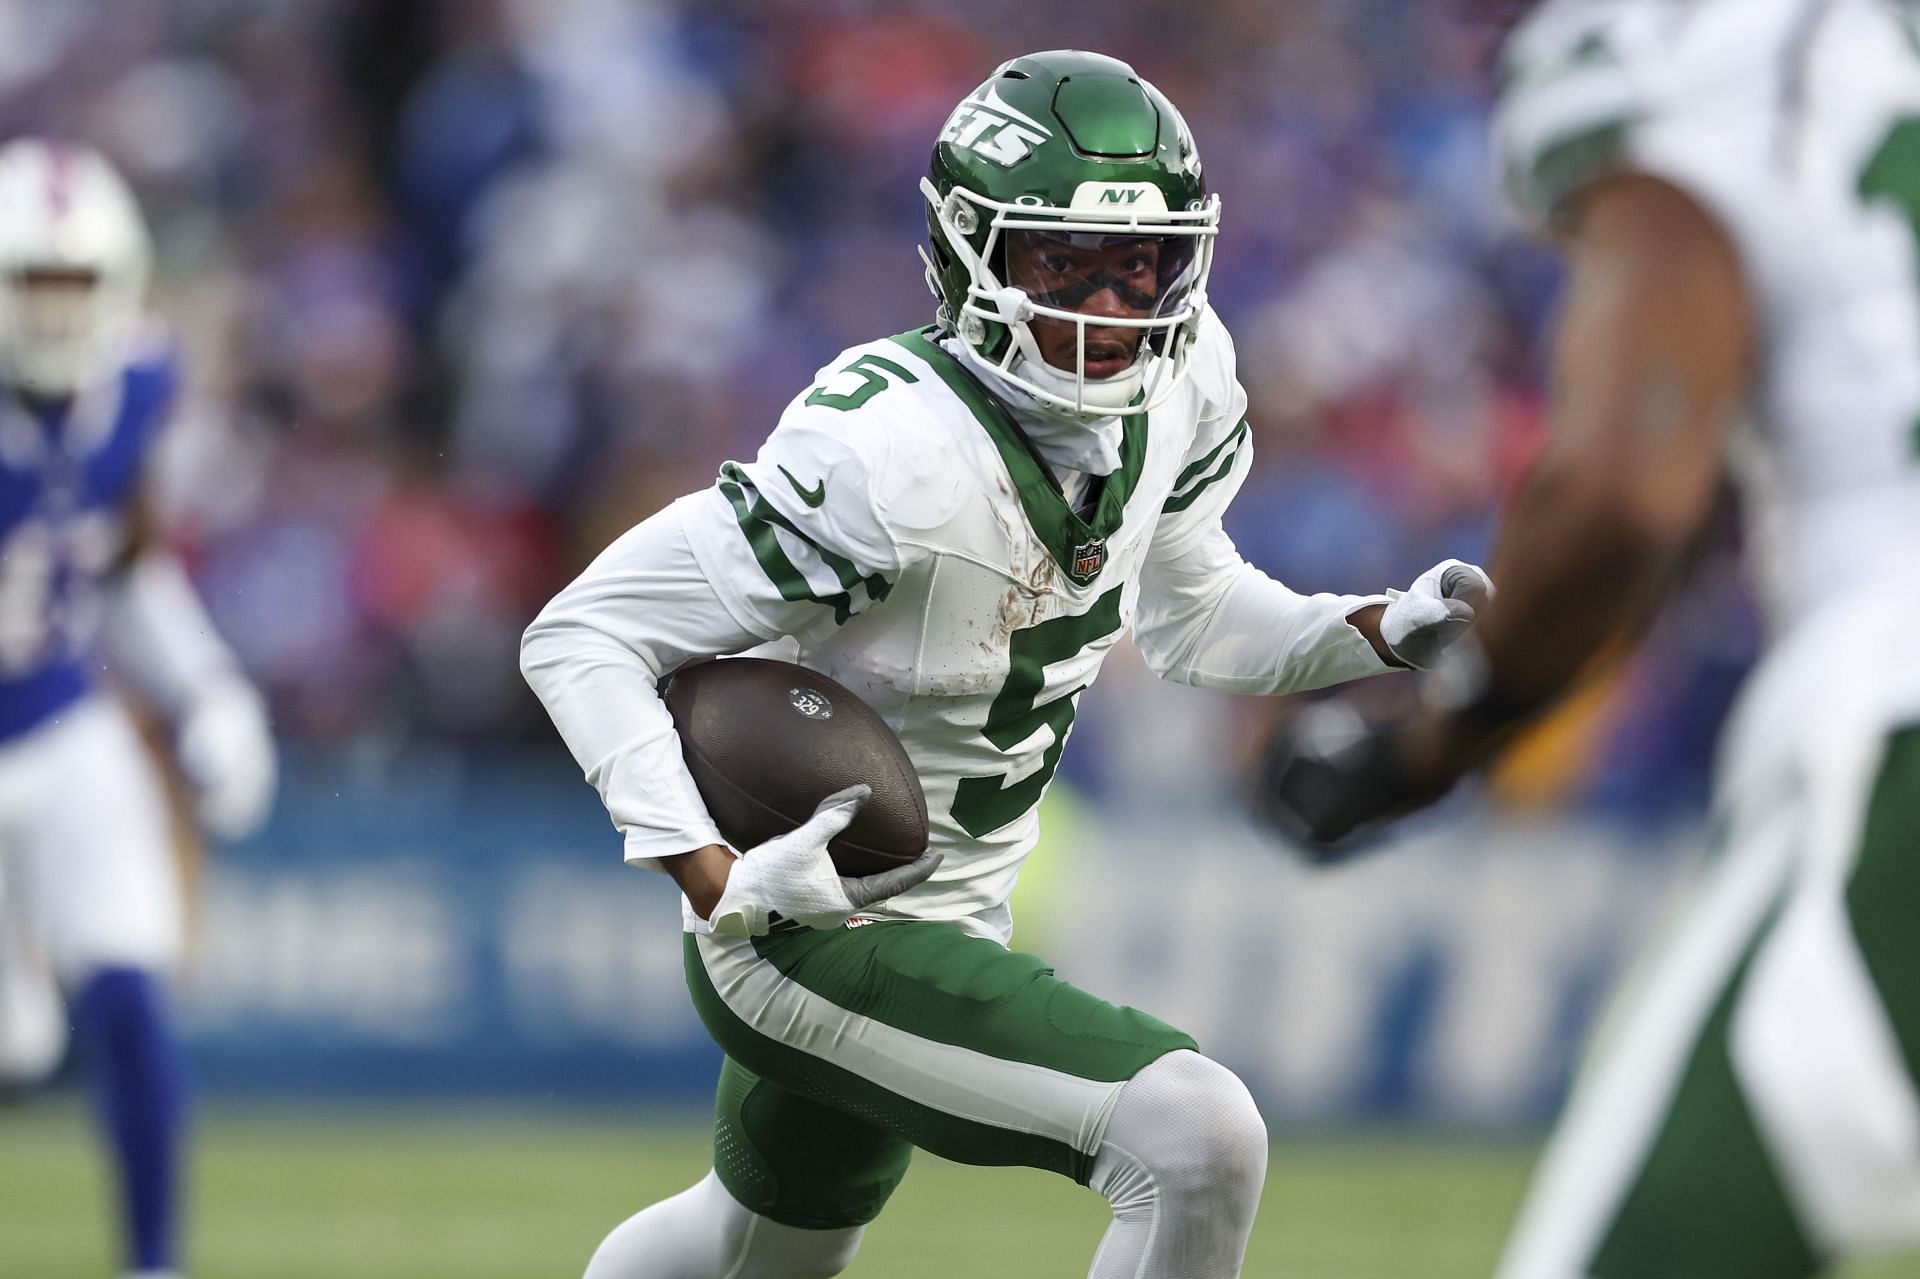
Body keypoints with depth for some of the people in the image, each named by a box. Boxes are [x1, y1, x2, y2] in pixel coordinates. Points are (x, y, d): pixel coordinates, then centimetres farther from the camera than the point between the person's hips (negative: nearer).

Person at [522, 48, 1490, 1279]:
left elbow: (1190, 614, 13)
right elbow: (583, 634, -26)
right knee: (1196, 1138, -26)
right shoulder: (893, 452, -30)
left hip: (953, 909, 9)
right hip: (820, 934, -9)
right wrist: (712, 875, -37)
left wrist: (1380, 632, -5)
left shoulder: (1180, 384, -7)